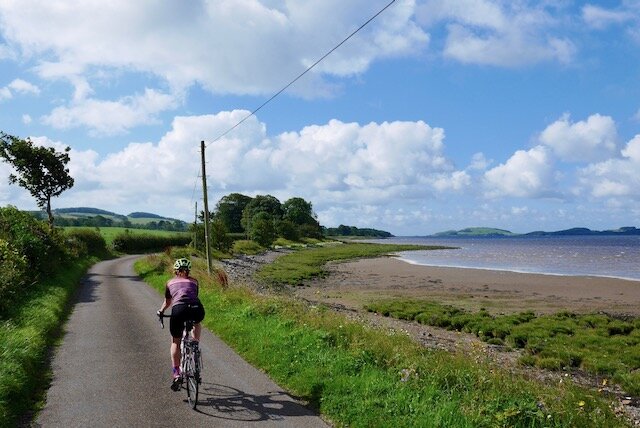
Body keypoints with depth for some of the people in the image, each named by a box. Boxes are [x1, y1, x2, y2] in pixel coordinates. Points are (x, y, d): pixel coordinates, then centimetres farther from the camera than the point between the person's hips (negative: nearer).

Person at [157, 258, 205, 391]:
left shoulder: (170, 282, 27)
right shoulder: (194, 281, 27)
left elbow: (167, 302, 38)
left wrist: (161, 311, 58)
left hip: (179, 310, 0)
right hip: (197, 309, 1)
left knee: (175, 342, 19)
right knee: (197, 323, 36)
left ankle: (176, 373, 10)